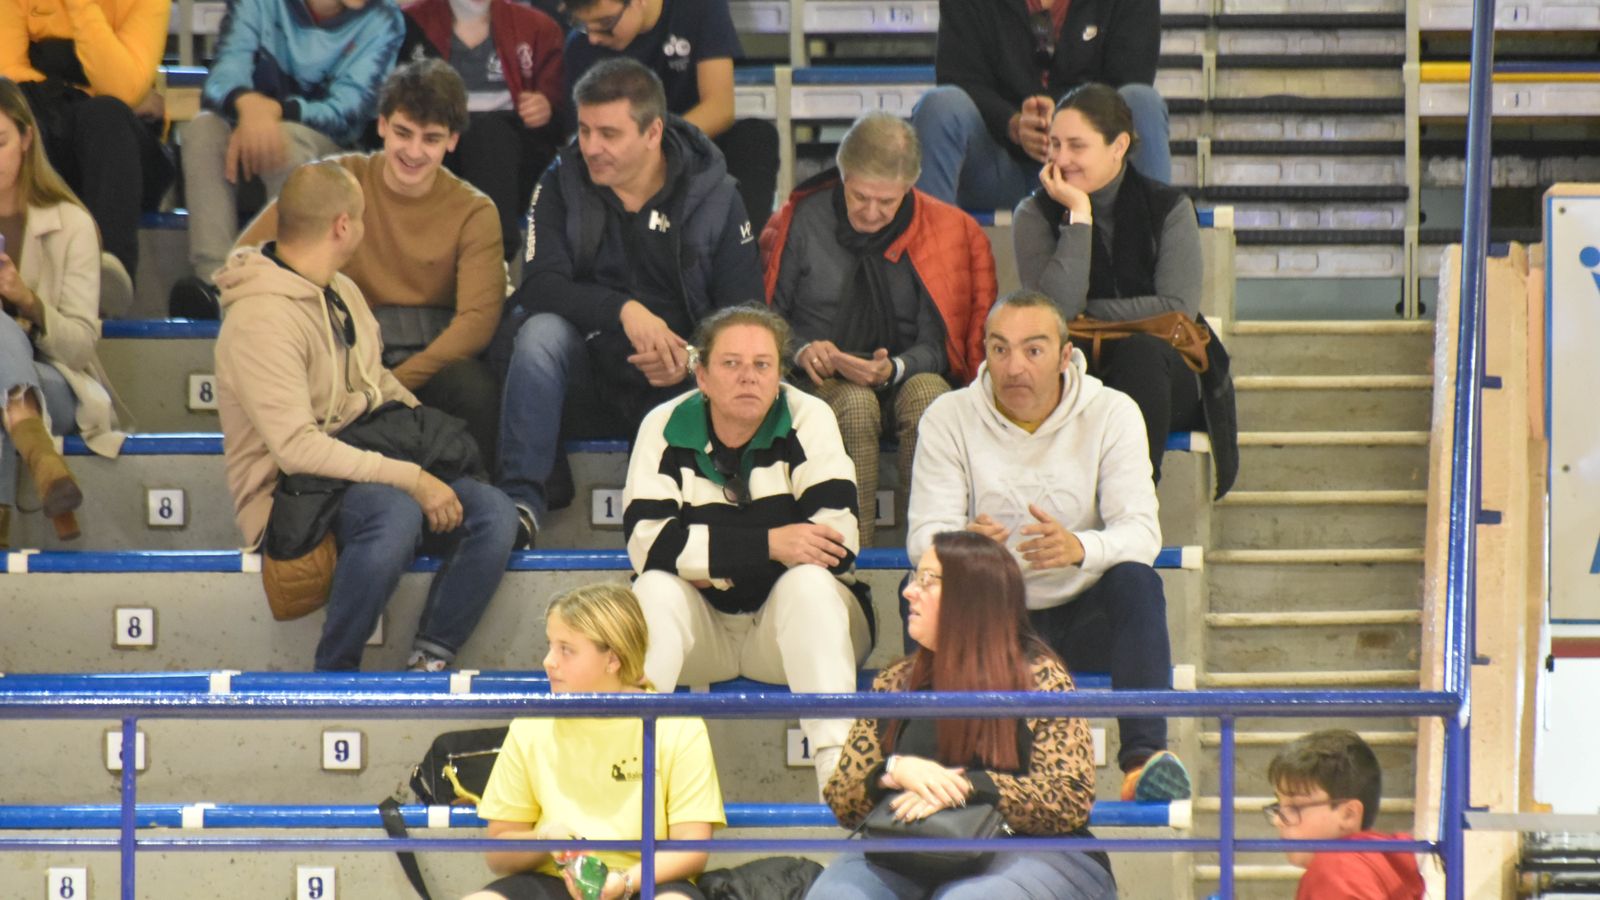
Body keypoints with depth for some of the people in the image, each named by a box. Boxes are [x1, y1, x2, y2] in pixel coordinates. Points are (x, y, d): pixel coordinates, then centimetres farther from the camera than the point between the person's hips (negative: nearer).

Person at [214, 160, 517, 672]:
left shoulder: (342, 293, 14)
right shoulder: (261, 319, -17)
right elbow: (297, 448, -25)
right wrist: (411, 480, -27)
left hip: (364, 469, 9)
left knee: (493, 513, -15)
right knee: (396, 511, -38)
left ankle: (429, 665, -15)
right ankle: (332, 680, -24)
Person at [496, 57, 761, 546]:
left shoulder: (712, 194, 2)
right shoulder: (562, 184, 2)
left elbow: (744, 310, -1)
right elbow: (540, 285, -12)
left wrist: (694, 359, -22)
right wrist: (623, 310, -28)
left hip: (678, 375, -1)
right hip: (588, 372, 1)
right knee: (540, 331, -31)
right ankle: (521, 500, -34)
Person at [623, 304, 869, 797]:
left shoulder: (808, 419, -9)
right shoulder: (666, 427, -7)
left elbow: (838, 542, -21)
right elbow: (648, 542, -21)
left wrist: (708, 560, -21)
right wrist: (767, 545, -29)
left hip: (794, 623, -1)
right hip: (700, 624, 1)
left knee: (809, 583, -31)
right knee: (654, 589, -28)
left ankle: (838, 766, -43)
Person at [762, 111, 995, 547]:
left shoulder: (942, 229, 0)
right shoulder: (803, 221, 0)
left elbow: (936, 344, 0)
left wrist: (893, 369, -21)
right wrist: (801, 351, -16)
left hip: (906, 377, 1)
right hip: (820, 381, -1)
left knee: (927, 394, -34)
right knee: (855, 404, -36)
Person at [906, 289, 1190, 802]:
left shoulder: (1112, 414, -3)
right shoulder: (949, 419, -3)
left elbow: (1141, 531, -15)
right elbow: (924, 536, -12)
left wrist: (1079, 548, -39)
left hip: (1081, 623, 0)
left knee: (1136, 580, -31)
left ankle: (1144, 755, -40)